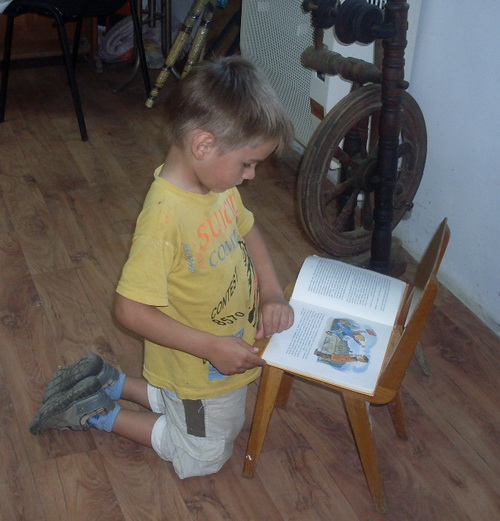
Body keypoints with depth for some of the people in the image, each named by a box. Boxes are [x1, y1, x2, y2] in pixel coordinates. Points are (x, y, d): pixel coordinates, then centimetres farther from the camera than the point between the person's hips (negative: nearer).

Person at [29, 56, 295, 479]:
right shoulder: (166, 217, -35)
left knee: (187, 405, 32)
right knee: (203, 457, 17)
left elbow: (247, 231, 9)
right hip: (198, 368, -7)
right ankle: (96, 413, 22)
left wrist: (272, 294, -6)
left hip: (231, 349, 8)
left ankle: (106, 381, 34)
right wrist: (211, 347, -29)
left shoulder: (219, 184, -10)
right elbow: (131, 309, -31)